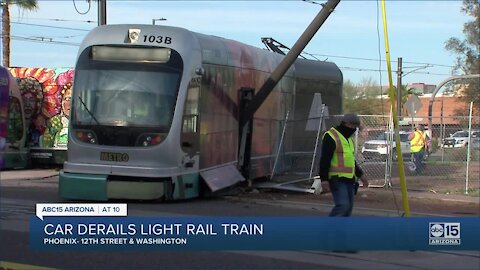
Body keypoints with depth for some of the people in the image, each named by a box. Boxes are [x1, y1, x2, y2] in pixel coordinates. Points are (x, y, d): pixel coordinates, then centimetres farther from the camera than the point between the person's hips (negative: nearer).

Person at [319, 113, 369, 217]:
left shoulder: (348, 139, 20)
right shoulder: (331, 137, -10)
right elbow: (325, 159, -16)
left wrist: (360, 174, 29)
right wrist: (324, 179, -22)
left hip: (349, 179, 9)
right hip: (337, 179, -9)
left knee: (348, 207, 6)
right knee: (342, 205, -19)